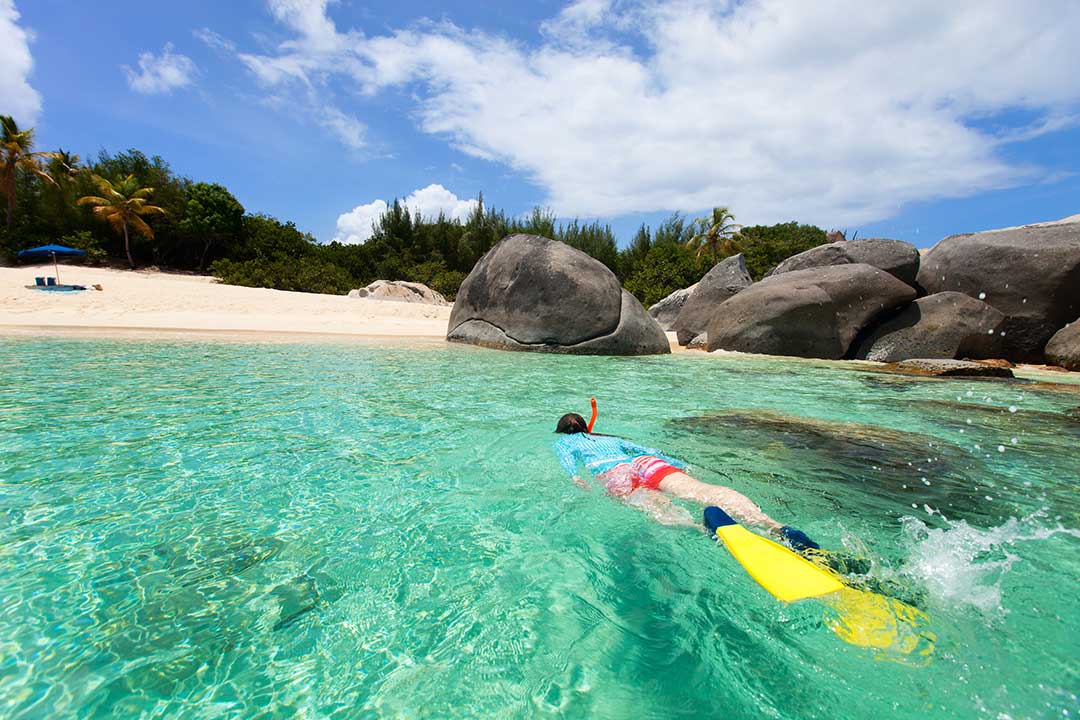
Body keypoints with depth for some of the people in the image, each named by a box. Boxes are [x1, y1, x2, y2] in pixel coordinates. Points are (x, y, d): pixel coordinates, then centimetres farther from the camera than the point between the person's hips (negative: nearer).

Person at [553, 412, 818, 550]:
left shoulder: (563, 441, 32)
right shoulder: (611, 438, 41)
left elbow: (566, 457, 8)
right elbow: (646, 450, 31)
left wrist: (575, 477, -8)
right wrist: (682, 465, 27)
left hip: (613, 473, -3)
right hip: (646, 463, 4)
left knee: (656, 505, -32)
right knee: (701, 489, -22)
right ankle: (777, 528, -44)